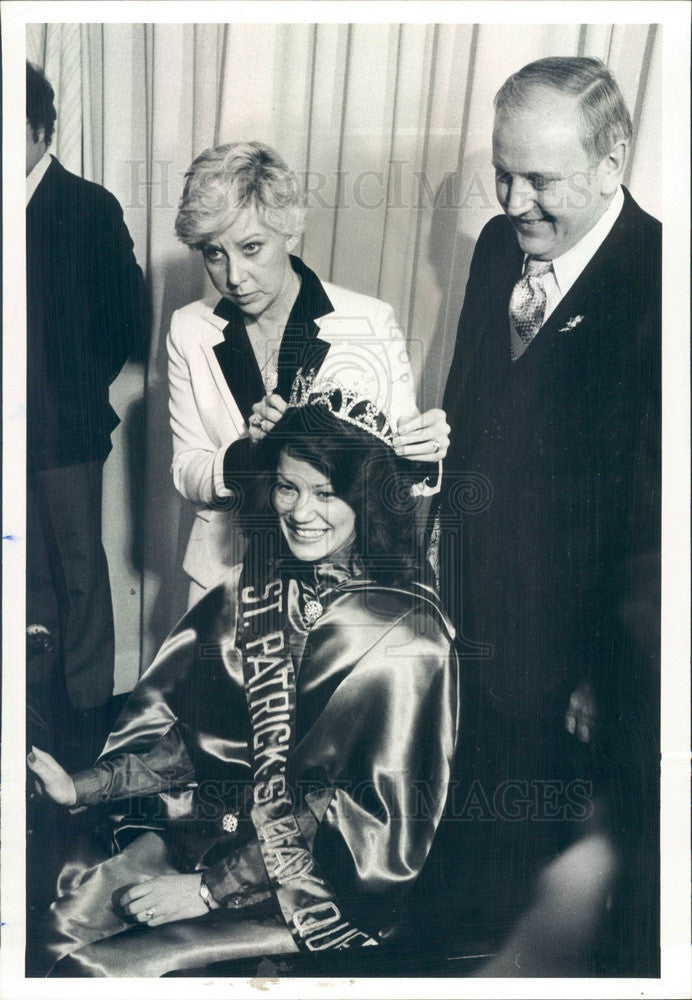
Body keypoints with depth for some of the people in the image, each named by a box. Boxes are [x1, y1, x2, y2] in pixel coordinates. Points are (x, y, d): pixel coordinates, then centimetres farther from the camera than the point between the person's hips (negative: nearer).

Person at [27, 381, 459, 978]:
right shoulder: (262, 582, 1)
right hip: (230, 816, 5)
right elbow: (190, 724, 3)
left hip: (334, 881, -5)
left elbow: (373, 819, -16)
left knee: (105, 966, -17)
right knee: (68, 917, -13)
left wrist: (211, 887, -17)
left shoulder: (405, 636, -17)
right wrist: (82, 786, -12)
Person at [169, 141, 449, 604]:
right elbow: (186, 473, -3)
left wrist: (424, 452, -27)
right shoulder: (190, 331, -4)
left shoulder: (372, 322, -12)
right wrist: (248, 453, -23)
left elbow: (399, 459, -4)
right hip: (225, 574, 2)